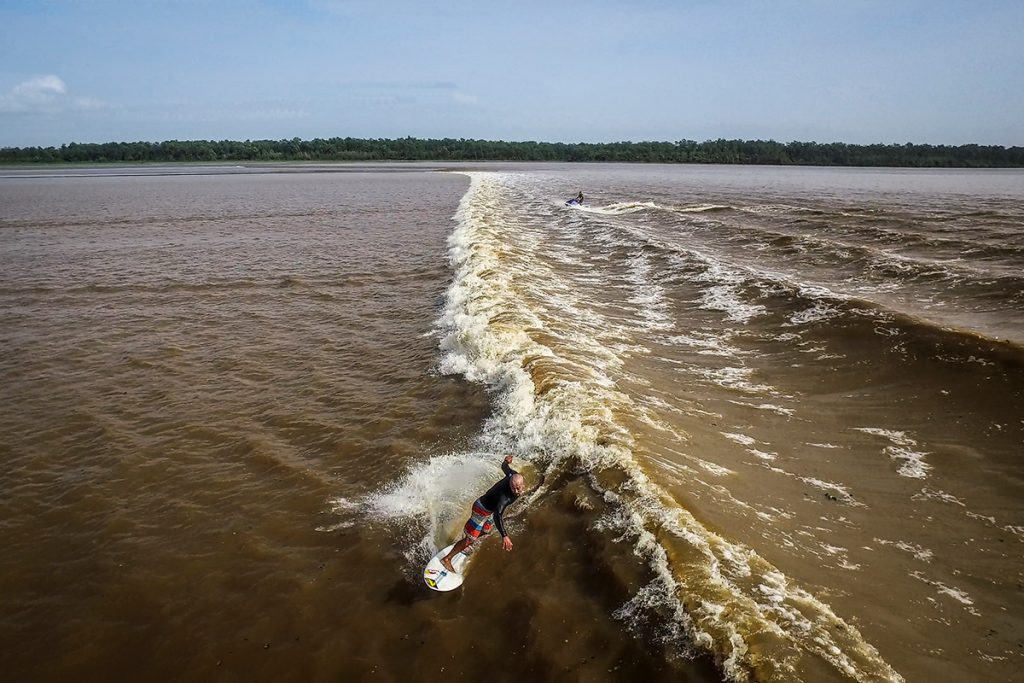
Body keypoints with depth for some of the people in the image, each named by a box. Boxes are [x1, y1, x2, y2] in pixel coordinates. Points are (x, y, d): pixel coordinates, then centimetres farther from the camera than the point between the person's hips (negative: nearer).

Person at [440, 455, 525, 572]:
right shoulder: (505, 496, -43)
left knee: (485, 531, 30)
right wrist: (504, 536, -67)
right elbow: (497, 515, -57)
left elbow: (504, 467, 2)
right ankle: (447, 559, 15)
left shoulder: (514, 475, -21)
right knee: (470, 539, -2)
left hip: (491, 508, 9)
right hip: (482, 509, -9)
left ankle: (463, 545, 54)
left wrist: (506, 461, 27)